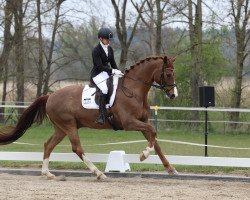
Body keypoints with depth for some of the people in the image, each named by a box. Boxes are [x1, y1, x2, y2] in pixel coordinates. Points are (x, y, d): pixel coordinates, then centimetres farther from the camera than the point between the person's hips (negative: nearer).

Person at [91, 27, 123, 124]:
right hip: (98, 74, -8)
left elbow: (113, 63, 15)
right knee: (104, 89, -32)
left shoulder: (110, 49, 11)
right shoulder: (96, 51, -12)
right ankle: (101, 116, -36)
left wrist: (118, 72, -2)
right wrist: (113, 71, -26)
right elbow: (100, 66, -19)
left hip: (107, 73, 8)